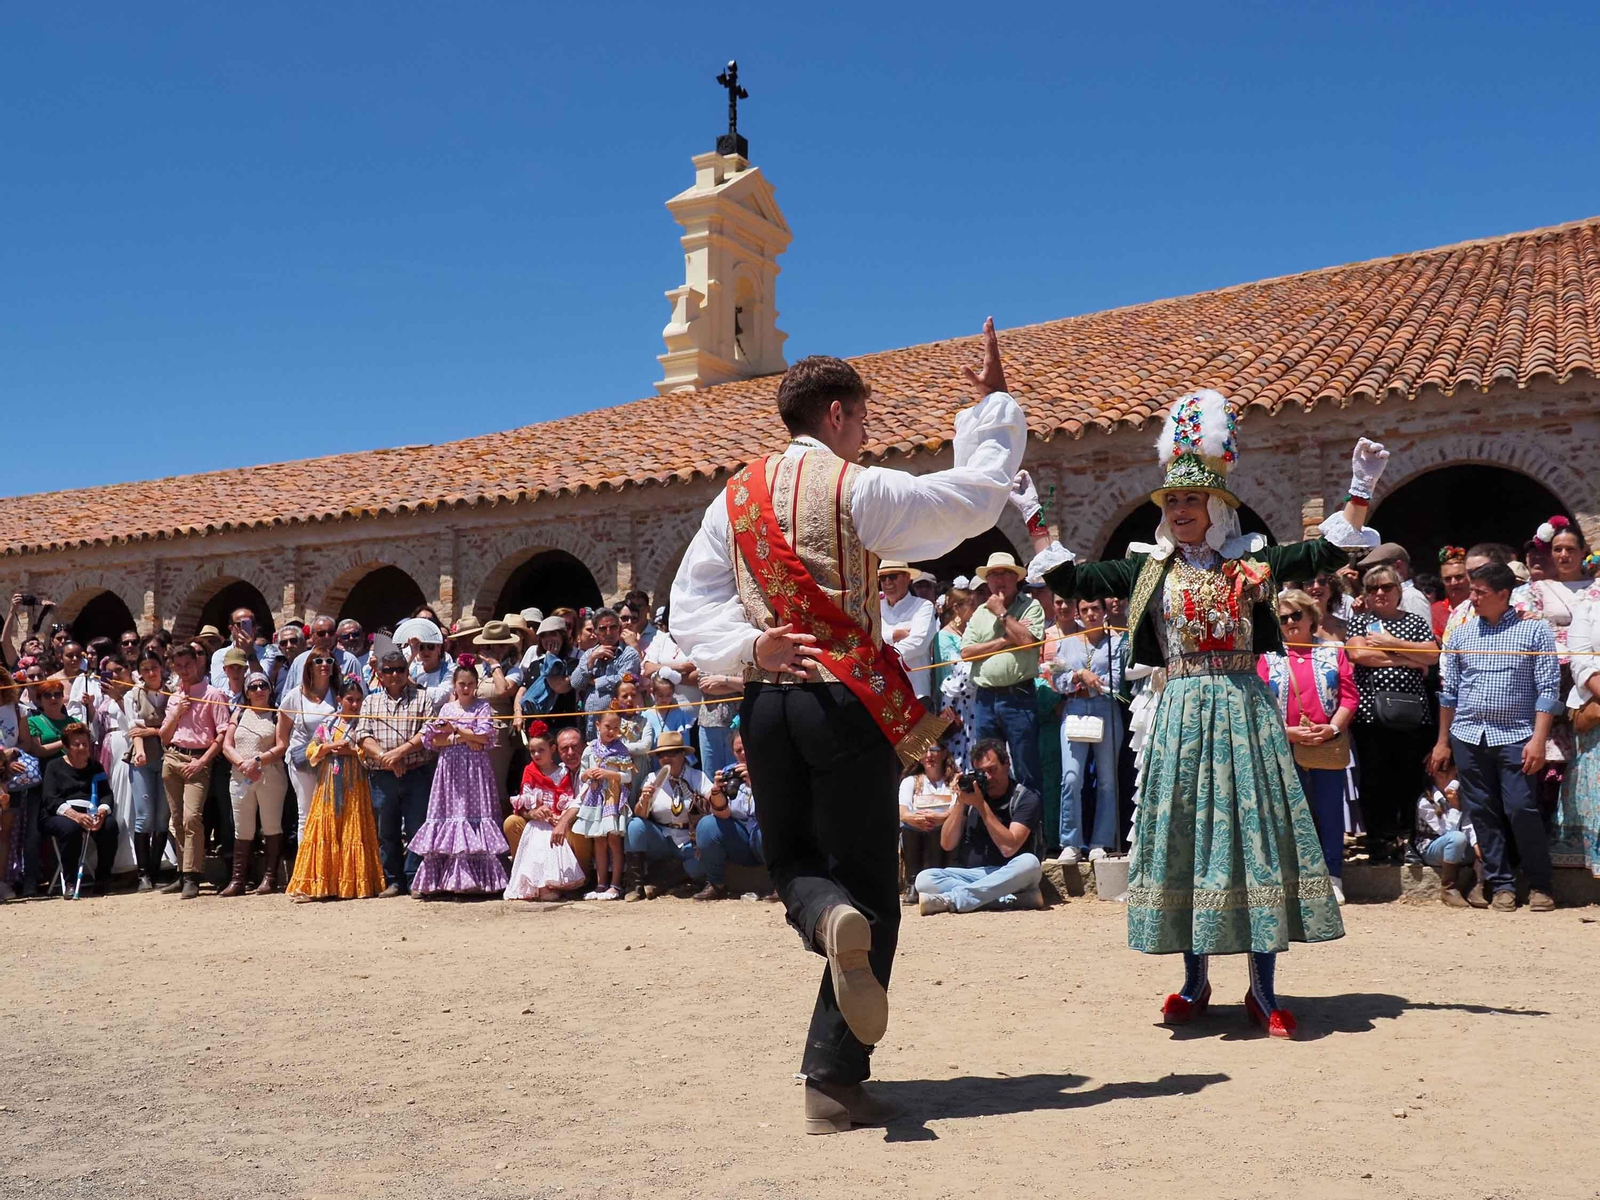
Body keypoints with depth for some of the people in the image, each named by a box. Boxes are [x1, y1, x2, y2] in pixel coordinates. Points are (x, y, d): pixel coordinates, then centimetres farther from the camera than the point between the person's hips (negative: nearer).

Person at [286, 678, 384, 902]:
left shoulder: (363, 724, 4)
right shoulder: (328, 723, 11)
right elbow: (311, 752, 7)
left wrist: (351, 750, -15)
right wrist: (331, 746, -8)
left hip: (354, 786, -2)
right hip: (329, 785, 2)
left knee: (353, 831, -4)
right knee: (325, 831, -1)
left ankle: (353, 884, -1)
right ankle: (320, 884, -1)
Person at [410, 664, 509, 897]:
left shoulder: (482, 707, 5)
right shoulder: (447, 708, 14)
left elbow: (485, 737, -8)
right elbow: (432, 740, 5)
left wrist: (455, 729, -5)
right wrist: (458, 738, -9)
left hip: (475, 769, -3)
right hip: (450, 768, 3)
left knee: (475, 817, -8)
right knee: (446, 819, 0)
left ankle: (477, 879, -7)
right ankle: (433, 881, 2)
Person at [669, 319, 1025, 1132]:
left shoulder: (736, 496, 10)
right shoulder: (856, 488, -6)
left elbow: (691, 603, 6)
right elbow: (976, 498, -2)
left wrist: (749, 646, -5)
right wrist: (994, 402, 8)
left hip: (765, 701, 5)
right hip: (844, 699, -5)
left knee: (793, 860, 20)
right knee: (869, 882, 4)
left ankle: (827, 918, -17)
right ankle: (835, 1080, 1)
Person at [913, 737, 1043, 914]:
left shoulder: (1025, 798, -3)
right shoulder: (971, 792, 8)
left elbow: (1008, 848, -17)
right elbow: (947, 844, 2)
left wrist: (981, 806, -18)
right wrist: (960, 802, -8)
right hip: (970, 875, 3)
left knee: (1029, 862, -35)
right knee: (924, 879, -21)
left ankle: (949, 900, -35)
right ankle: (1013, 900, -30)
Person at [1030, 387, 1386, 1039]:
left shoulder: (1250, 559, 5)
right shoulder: (1148, 568, 8)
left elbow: (1326, 553, 2)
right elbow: (1069, 578, 8)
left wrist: (1360, 491, -6)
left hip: (1243, 708, -1)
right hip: (1181, 711, 1)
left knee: (1253, 828, -2)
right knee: (1184, 833, 3)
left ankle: (1263, 991, 6)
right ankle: (1195, 984, 17)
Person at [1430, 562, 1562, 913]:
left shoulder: (1534, 630, 1)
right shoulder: (1461, 633, 10)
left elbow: (1548, 689, -3)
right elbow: (1448, 690, 15)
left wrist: (1538, 739, -12)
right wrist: (1443, 740, 13)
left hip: (1515, 736, -4)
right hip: (1468, 737, 4)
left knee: (1521, 810, -8)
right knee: (1483, 813, 5)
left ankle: (1540, 885, 8)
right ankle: (1501, 885, 14)